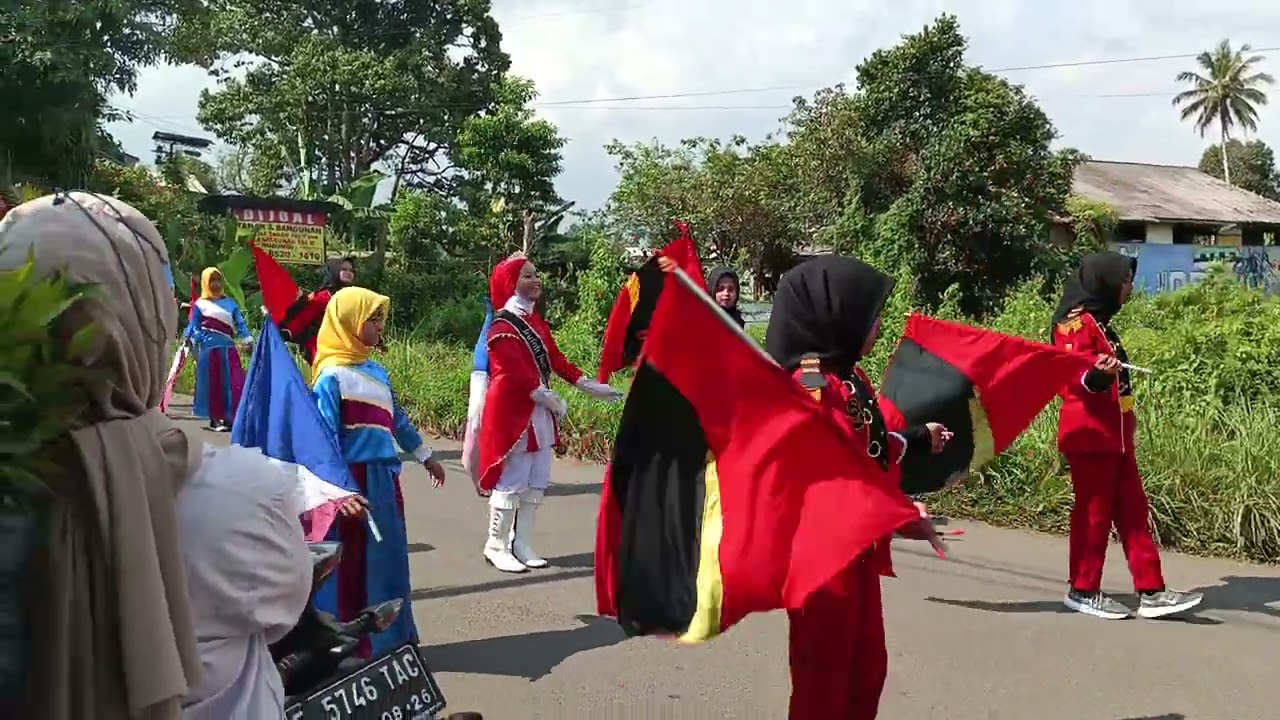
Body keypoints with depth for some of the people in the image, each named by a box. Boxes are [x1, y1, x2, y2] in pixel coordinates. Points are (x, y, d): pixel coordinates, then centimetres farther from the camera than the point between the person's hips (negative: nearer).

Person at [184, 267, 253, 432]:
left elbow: (239, 324, 9)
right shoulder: (200, 305, 4)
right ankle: (214, 419, 5)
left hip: (228, 348, 3)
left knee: (232, 382, -1)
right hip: (209, 347, -3)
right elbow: (193, 328, 2)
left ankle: (228, 417, 7)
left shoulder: (230, 303, 12)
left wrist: (248, 341, -1)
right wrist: (189, 341, -12)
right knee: (212, 383, 0)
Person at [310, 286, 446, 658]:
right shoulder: (332, 376, -13)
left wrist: (426, 456, 30)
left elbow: (397, 419, 22)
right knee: (352, 562, 2)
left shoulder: (376, 371, 10)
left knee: (390, 558, 13)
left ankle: (391, 636, 25)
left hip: (384, 476, 8)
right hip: (354, 479, -8)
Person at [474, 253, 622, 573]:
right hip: (512, 412, -9)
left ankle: (522, 545, 18)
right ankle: (496, 546, 8)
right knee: (511, 480, -4)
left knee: (535, 481, 10)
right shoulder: (503, 326, -11)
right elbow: (516, 370, -20)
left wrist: (588, 385, 4)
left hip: (539, 412, 9)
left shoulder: (536, 320, 14)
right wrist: (546, 396, -25)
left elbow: (555, 359, 12)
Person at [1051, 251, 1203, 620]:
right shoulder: (1081, 322, -12)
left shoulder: (1098, 321, 17)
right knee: (1094, 512, -2)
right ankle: (1083, 591, 9)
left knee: (1132, 511, 7)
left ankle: (1151, 591, 9)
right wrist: (1098, 374, -39)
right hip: (1091, 433, -10)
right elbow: (1077, 379, -21)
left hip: (1114, 434, 10)